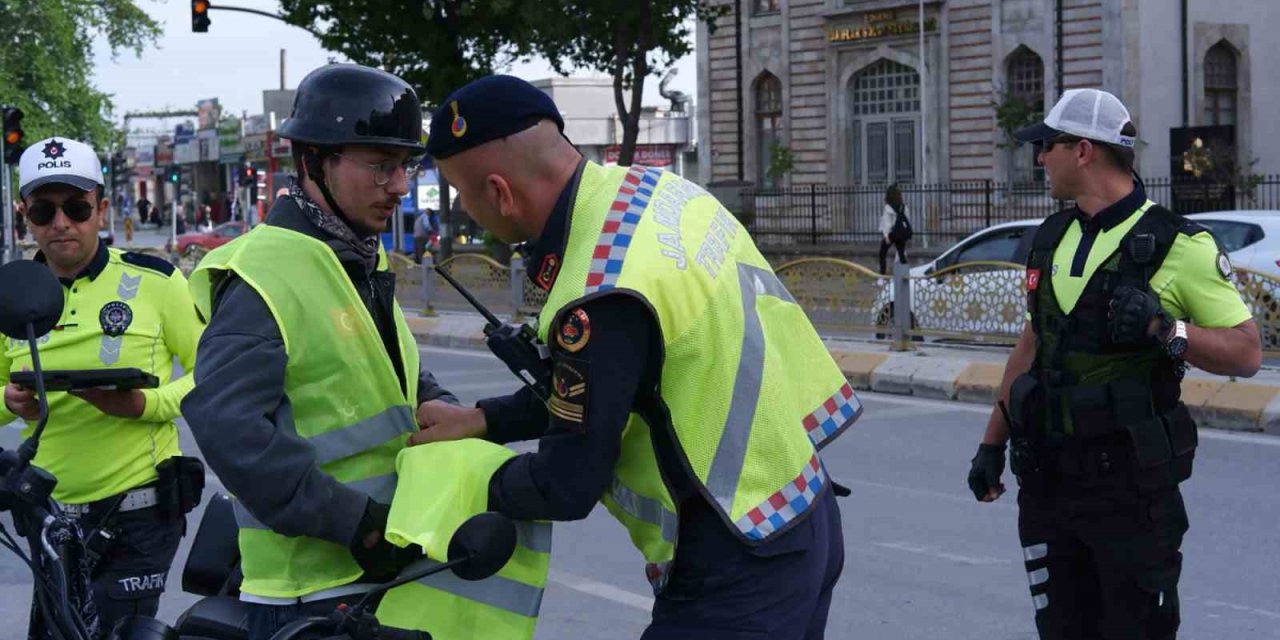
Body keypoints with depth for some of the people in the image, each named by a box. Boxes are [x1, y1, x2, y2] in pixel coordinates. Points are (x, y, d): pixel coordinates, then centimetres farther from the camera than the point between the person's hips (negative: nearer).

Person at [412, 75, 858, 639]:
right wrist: (484, 421, 10)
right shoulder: (658, 190, 0)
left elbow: (569, 486, -15)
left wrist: (480, 486, 3)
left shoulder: (602, 298, -26)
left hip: (737, 570, -9)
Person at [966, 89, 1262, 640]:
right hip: (1046, 477, 6)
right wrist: (992, 444, 18)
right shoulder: (1051, 239, 10)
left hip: (1130, 485, -6)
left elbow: (1246, 353, -10)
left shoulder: (1177, 245, -10)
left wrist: (1164, 329, -26)